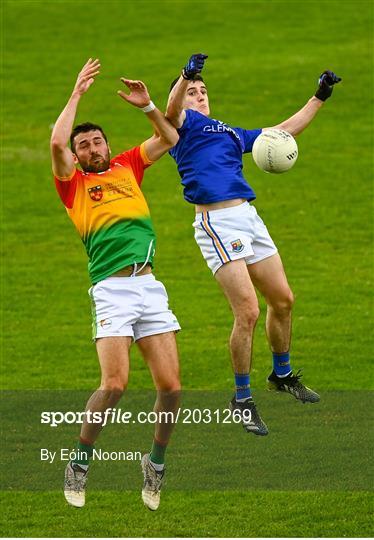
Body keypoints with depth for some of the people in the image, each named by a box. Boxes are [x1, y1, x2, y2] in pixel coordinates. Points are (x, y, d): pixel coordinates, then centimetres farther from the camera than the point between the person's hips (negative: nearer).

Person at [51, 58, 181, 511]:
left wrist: (147, 106, 9)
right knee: (114, 384, -17)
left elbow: (169, 139, 24)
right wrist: (77, 93, -1)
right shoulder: (72, 182, 9)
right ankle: (80, 464, 2)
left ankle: (156, 462, 17)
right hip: (112, 289, -4)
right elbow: (57, 142, -9)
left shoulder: (127, 167, 21)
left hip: (150, 287, 4)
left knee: (171, 386, -4)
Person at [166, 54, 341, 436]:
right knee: (247, 311, -13)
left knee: (282, 300, 14)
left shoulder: (232, 134, 27)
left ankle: (282, 375, 37)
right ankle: (242, 400, 1)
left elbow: (284, 131, 36)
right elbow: (172, 110, -19)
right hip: (217, 223, -8)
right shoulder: (184, 125, 5)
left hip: (249, 218, 8)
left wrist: (319, 97, 35)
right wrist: (186, 76, -38)